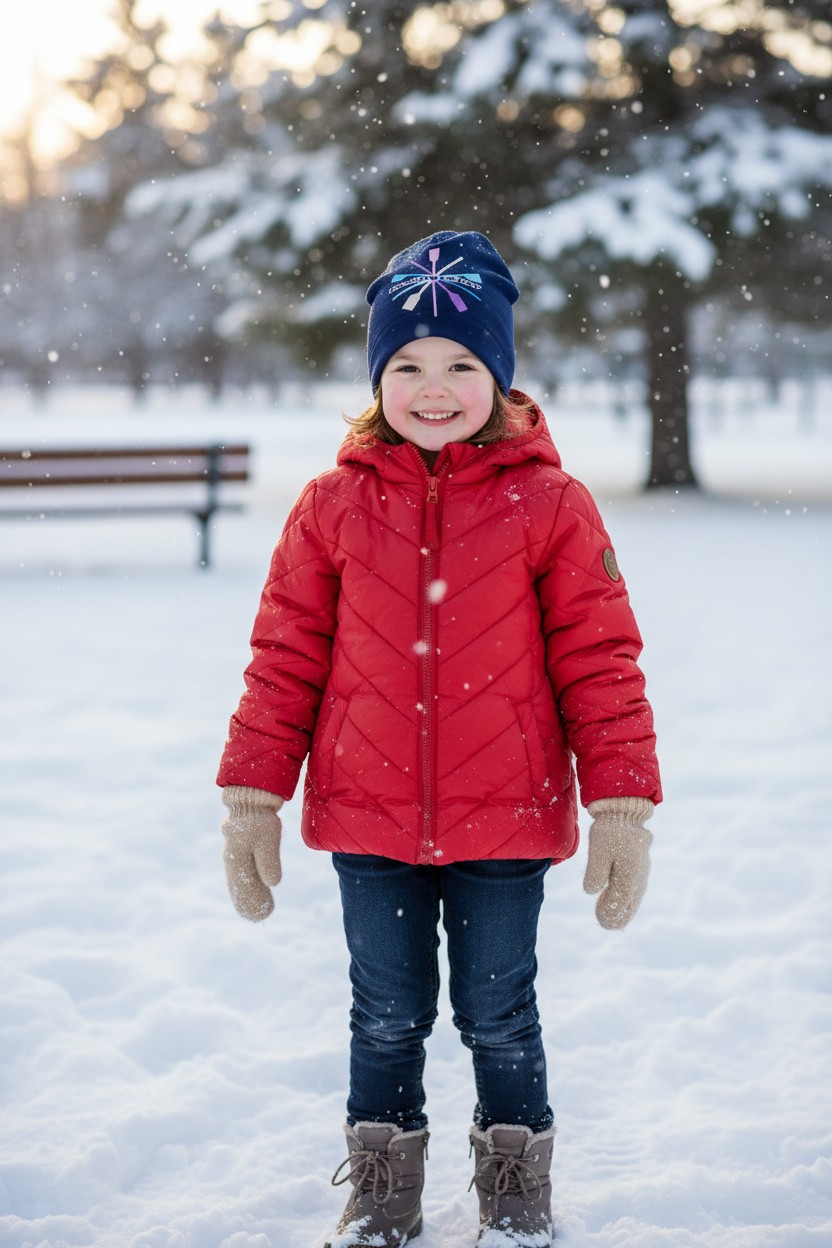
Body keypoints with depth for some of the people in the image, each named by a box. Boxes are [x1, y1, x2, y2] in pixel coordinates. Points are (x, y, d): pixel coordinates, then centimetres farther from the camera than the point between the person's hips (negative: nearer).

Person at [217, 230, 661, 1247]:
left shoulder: (549, 505, -5)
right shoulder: (333, 505, -1)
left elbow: (600, 662, -3)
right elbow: (284, 659, 3)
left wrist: (622, 806, -6)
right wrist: (251, 798, 2)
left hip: (506, 824, -1)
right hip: (368, 823, 1)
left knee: (498, 1017, 12)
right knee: (387, 1017, 14)